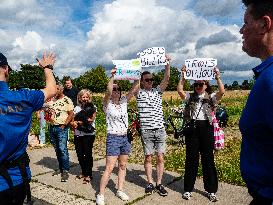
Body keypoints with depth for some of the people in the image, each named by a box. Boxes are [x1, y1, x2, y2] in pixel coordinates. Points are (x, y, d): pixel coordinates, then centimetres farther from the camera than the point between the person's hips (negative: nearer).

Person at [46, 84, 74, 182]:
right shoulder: (52, 100, 11)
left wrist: (64, 124, -14)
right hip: (52, 127, 6)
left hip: (61, 128, -6)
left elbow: (71, 114, -7)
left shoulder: (67, 100, -5)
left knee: (62, 149, -11)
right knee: (57, 149, 12)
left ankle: (65, 171, -5)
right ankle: (60, 168, 24)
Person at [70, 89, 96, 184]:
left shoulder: (92, 108, 2)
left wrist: (78, 122, -9)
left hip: (88, 134, -4)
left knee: (87, 154, -3)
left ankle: (88, 175, 7)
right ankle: (83, 172, 26)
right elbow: (72, 120, 10)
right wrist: (73, 123, -13)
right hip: (78, 134, 4)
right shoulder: (77, 108, 14)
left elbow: (91, 119, -11)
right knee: (79, 154, 8)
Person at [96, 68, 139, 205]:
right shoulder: (107, 104, -7)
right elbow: (108, 91, -27)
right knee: (109, 168, -4)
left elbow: (133, 89, -2)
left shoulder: (124, 102, 7)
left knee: (123, 166, 14)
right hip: (113, 138, -6)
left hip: (124, 138, 6)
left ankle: (120, 191, 28)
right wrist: (113, 76, -30)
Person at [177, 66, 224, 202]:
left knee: (208, 159, 6)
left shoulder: (211, 97, 7)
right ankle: (188, 189, 18)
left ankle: (211, 190, 19)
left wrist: (217, 77, -17)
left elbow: (222, 92, -12)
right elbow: (179, 90, -9)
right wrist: (183, 76, -12)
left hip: (206, 128, 0)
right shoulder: (190, 98, 9)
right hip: (192, 128, 1)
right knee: (191, 158, 6)